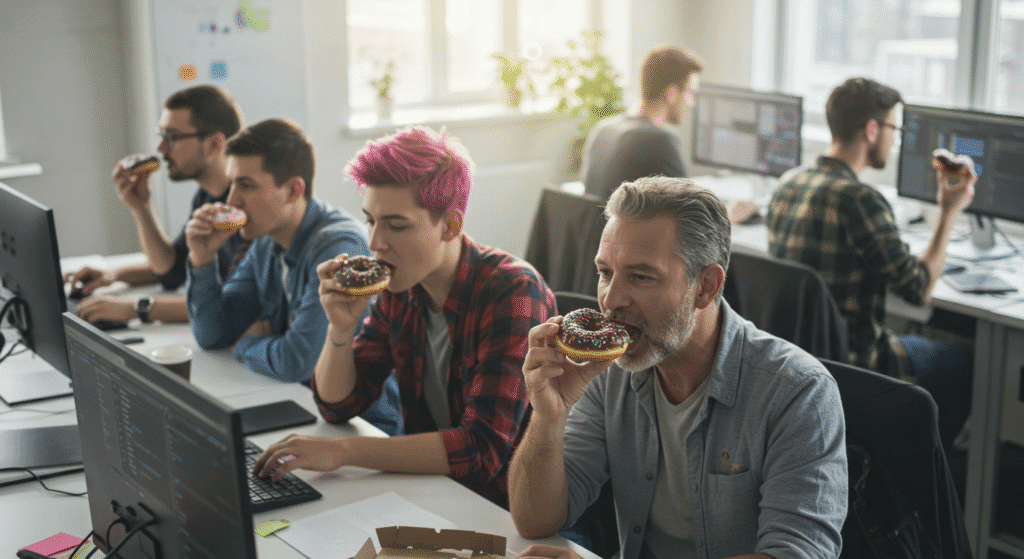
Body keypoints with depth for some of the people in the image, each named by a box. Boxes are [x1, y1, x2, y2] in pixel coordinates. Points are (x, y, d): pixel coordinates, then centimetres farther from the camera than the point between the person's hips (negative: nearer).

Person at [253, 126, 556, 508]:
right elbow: (338, 406, 7)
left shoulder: (512, 293, -21)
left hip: (502, 505, -6)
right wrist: (341, 327, -12)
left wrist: (345, 450, -29)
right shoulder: (400, 290, 0)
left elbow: (483, 449, -28)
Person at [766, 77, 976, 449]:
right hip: (848, 364, -8)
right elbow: (920, 289, -16)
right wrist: (949, 212, -7)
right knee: (963, 364, 16)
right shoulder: (860, 200, -24)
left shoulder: (788, 184, 2)